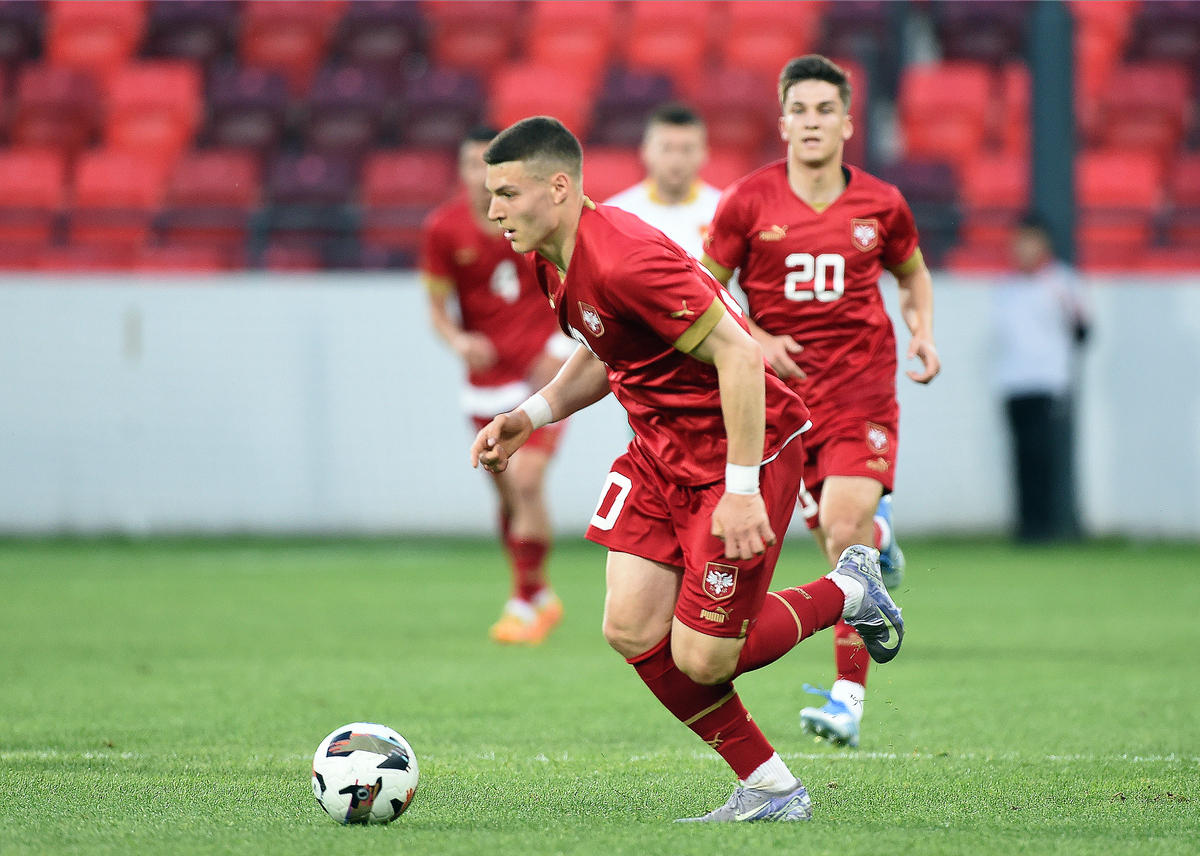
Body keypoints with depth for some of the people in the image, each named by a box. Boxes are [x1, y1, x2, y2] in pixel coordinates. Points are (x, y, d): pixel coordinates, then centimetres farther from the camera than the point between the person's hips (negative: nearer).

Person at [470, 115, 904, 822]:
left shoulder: (623, 259, -27)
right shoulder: (555, 262, 3)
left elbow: (739, 356, -27)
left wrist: (741, 490, -28)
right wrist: (530, 417, 6)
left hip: (747, 447, -9)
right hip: (660, 450, 9)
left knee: (701, 660, -8)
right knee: (631, 631, -3)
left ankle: (848, 593, 18)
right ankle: (770, 790, 9)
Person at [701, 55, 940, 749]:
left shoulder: (881, 204, 2)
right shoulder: (748, 202, -2)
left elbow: (913, 274, 22)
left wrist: (924, 333, 3)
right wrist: (758, 341, -10)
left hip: (863, 386, -1)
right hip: (784, 388, 1)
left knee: (842, 528, -17)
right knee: (836, 536, 5)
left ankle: (850, 694, -16)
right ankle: (878, 531, 45)